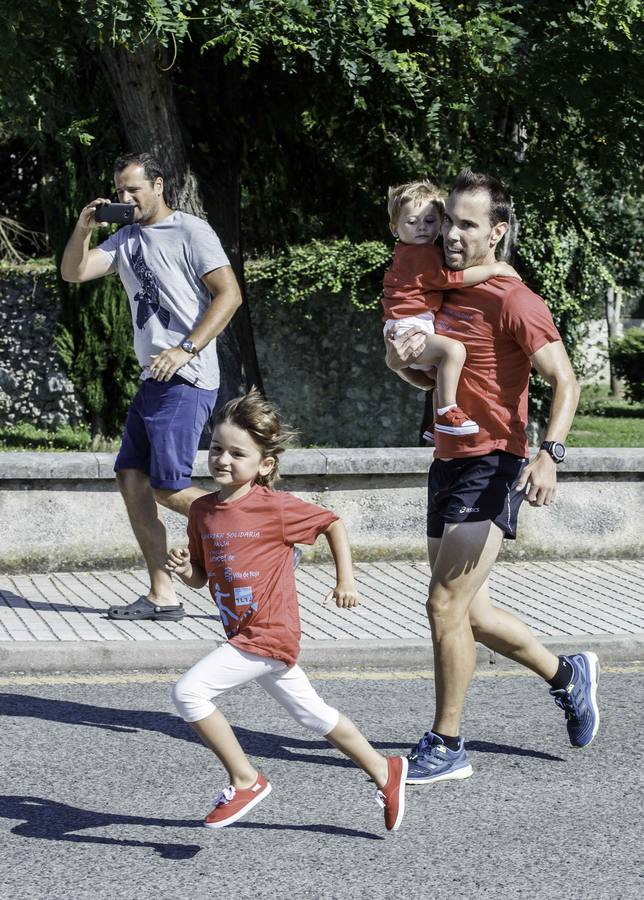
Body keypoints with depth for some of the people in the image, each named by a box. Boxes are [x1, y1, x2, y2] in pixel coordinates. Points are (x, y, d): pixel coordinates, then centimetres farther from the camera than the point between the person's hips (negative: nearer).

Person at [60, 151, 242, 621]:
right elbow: (73, 272, 13)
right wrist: (84, 227, -4)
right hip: (153, 381, 9)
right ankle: (162, 596, 6)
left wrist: (186, 349, -19)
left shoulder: (192, 232, -5)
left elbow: (229, 294, -12)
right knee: (132, 477, 3)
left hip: (187, 380, -9)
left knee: (169, 486, -13)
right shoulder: (127, 240, 18)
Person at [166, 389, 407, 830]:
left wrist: (346, 580, 1)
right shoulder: (203, 511, 4)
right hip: (247, 635, 8)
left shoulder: (276, 507, -14)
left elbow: (333, 522, -1)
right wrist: (185, 570, -9)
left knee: (189, 691, -17)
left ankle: (246, 781, -4)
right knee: (313, 714, 20)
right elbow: (202, 578, 13)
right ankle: (384, 771, 37)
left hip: (268, 634, -8)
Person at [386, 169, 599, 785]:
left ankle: (446, 746, -1)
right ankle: (567, 677, 36)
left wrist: (550, 453, -33)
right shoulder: (442, 294, 14)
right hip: (448, 464, 9)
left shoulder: (510, 301, -12)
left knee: (445, 605, -12)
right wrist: (402, 358, 1)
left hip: (490, 467, -9)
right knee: (468, 612, 15)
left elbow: (565, 382, -18)